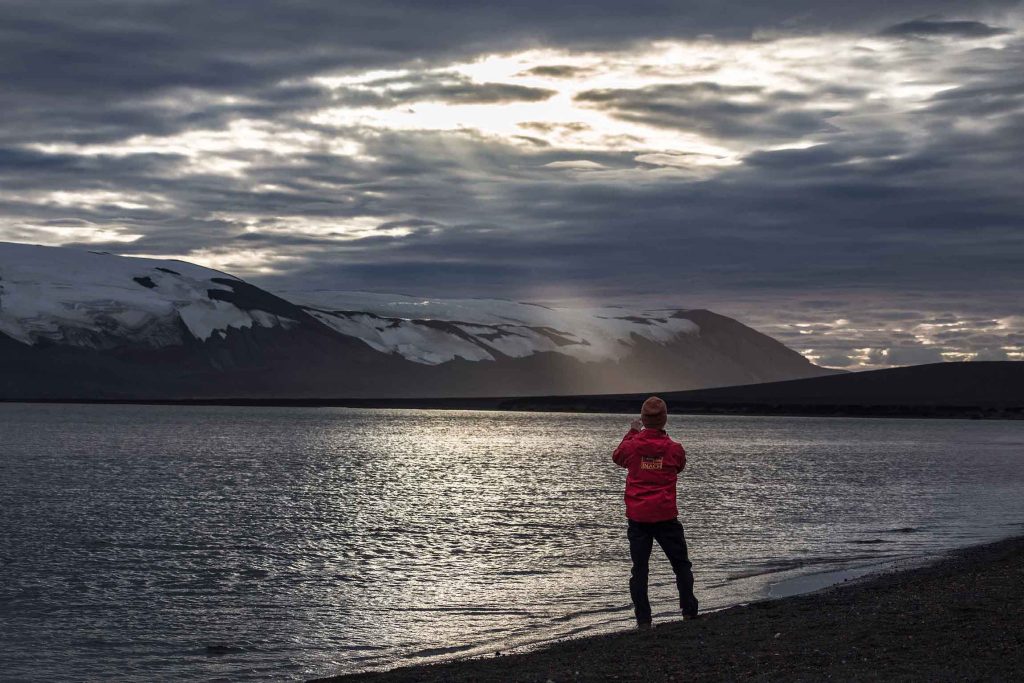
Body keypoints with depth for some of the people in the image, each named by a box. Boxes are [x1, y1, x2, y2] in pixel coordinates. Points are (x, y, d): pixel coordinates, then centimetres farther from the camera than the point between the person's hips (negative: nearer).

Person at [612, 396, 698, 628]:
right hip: (666, 516, 0)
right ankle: (689, 612, 13)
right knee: (681, 565, 14)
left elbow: (617, 457, 16)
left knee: (639, 568, 6)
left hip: (637, 516, 0)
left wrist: (632, 432, 25)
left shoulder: (632, 445, -6)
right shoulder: (674, 449, -6)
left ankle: (643, 619, 2)